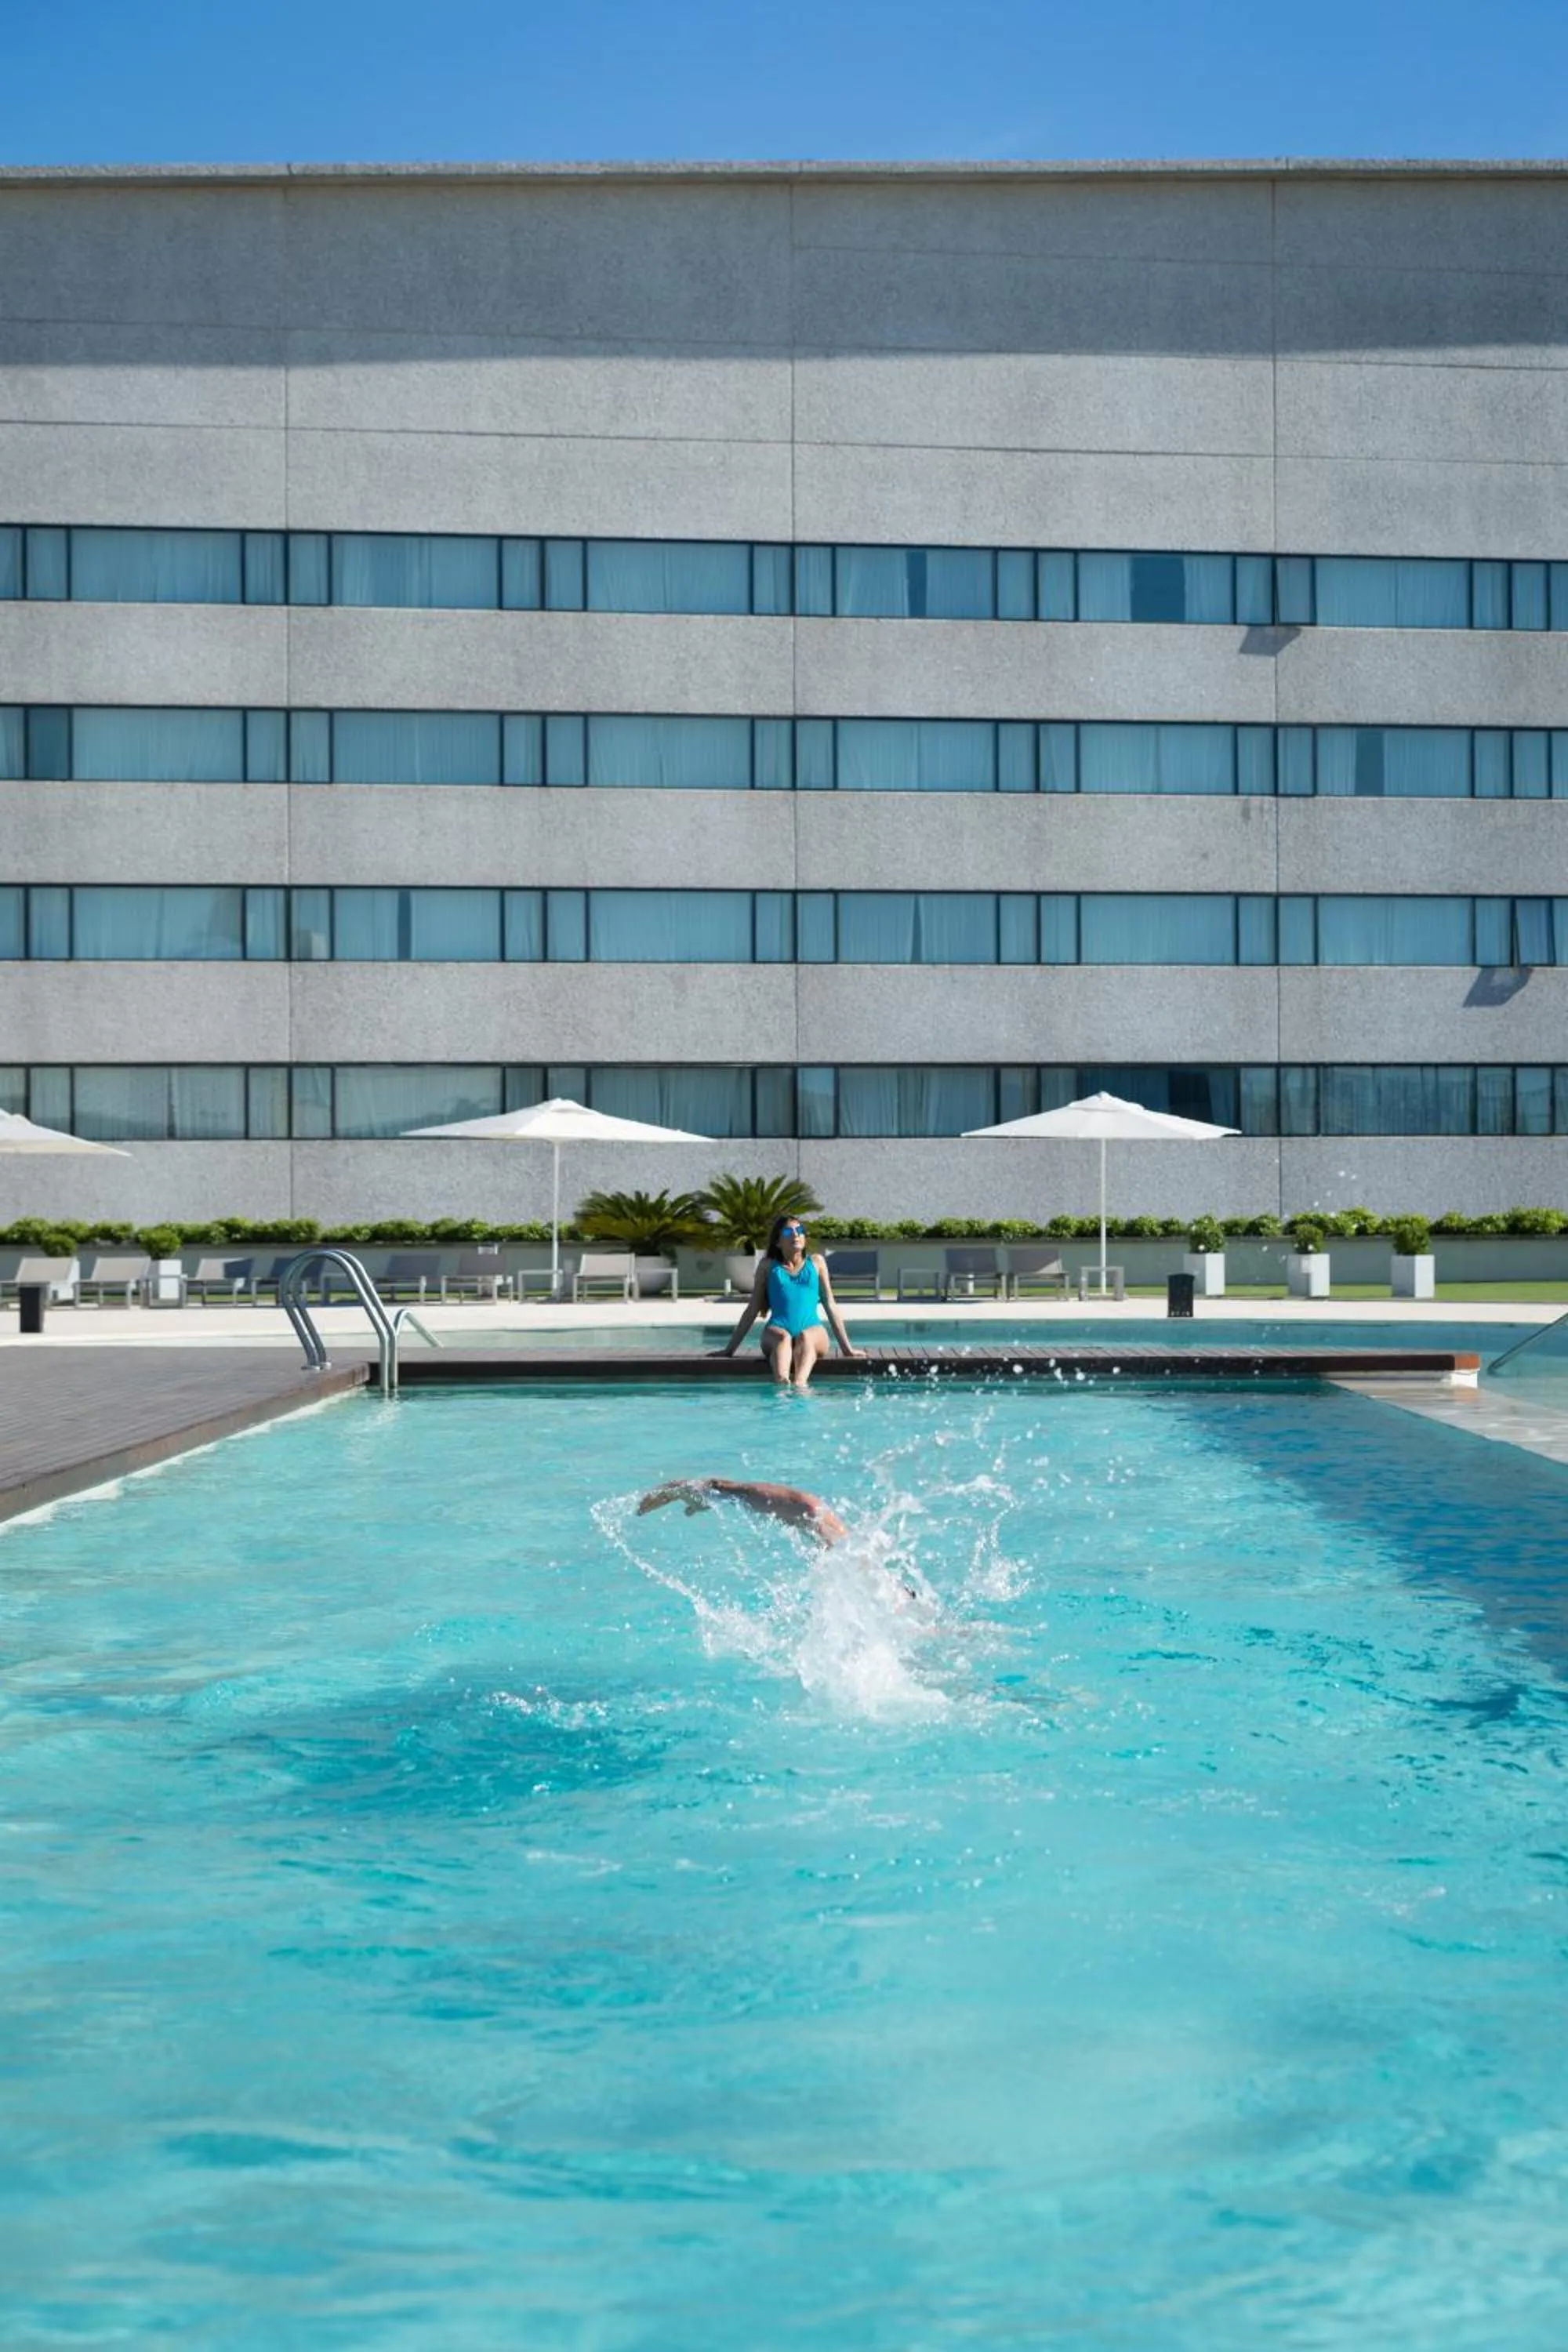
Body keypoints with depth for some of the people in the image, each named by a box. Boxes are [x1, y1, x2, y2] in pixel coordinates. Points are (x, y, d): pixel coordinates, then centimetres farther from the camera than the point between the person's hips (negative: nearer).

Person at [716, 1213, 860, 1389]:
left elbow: (830, 1305, 19)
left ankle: (800, 1383, -62)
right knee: (783, 1338, -36)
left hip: (812, 1330, 0)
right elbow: (752, 1310, 20)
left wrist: (846, 1347, 14)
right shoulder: (768, 1266, 19)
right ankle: (781, 1382, -64)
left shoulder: (816, 1263, 21)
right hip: (777, 1330, 0)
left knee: (805, 1337, -36)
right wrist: (730, 1347, 15)